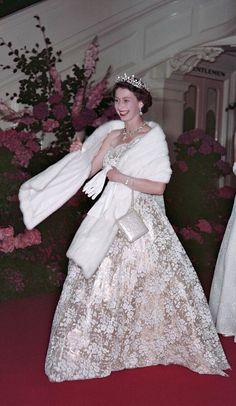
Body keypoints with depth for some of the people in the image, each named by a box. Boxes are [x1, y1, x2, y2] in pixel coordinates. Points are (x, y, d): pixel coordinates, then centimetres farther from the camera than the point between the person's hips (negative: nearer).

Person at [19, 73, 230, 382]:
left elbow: (159, 186, -12)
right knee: (101, 284, 8)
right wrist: (79, 154, -10)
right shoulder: (112, 134, 11)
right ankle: (99, 348, 24)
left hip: (143, 222, -5)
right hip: (112, 222, 5)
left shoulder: (153, 136, -5)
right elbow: (90, 171, 6)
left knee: (153, 285, 2)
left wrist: (122, 178, -15)